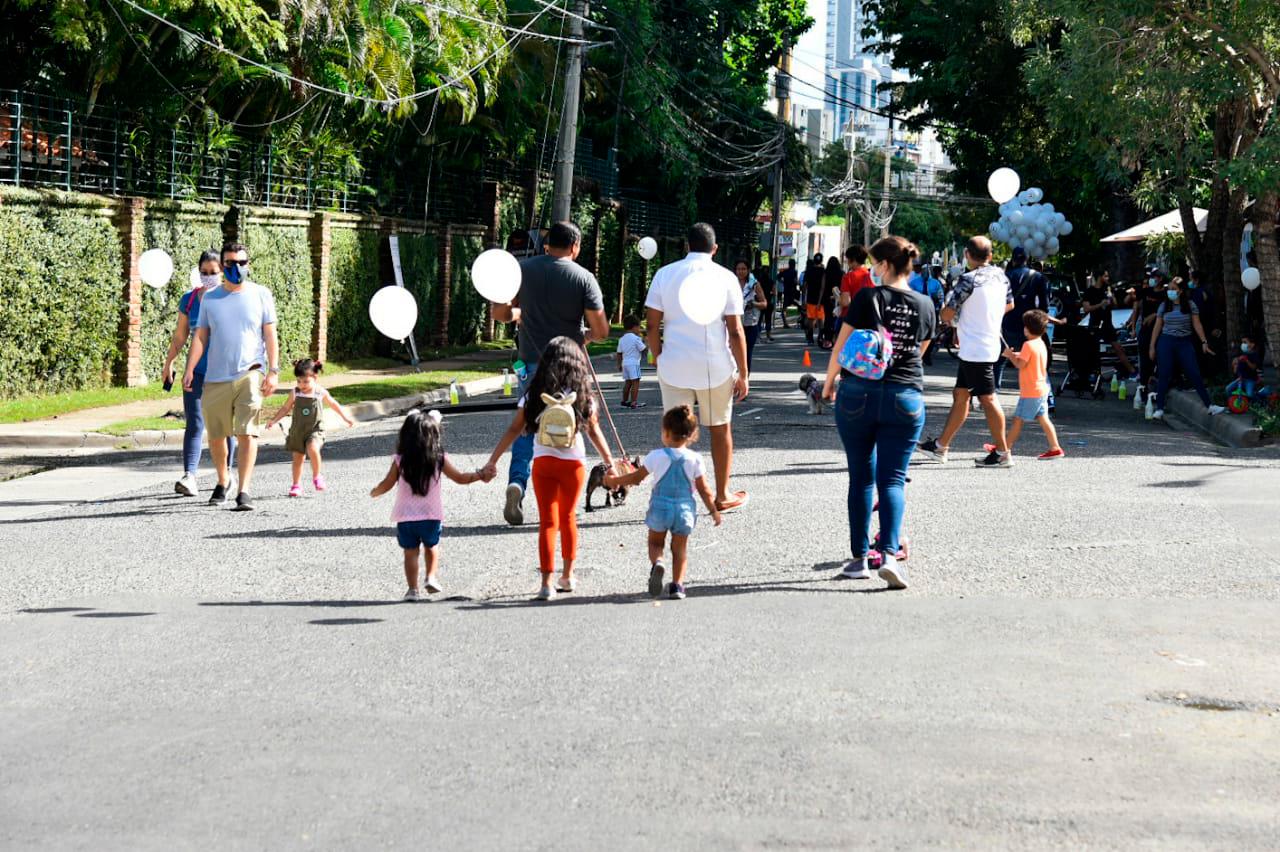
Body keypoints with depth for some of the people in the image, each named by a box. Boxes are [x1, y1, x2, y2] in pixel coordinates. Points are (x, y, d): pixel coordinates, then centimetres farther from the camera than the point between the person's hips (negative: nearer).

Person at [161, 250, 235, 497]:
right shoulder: (189, 299, 7)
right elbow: (180, 335, 15)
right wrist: (168, 363, 12)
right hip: (197, 371, 1)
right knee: (194, 424, -9)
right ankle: (190, 476, -17)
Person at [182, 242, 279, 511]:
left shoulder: (260, 295, 5)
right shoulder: (210, 298, 9)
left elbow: (270, 335, 4)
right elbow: (200, 337, 9)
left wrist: (273, 371, -4)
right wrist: (190, 369, -1)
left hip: (249, 374, -2)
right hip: (215, 377, 3)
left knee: (247, 433, -15)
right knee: (216, 436, 9)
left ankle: (244, 491, -15)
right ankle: (222, 482, 31)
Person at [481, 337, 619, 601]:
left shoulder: (534, 396, -2)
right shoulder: (583, 397, -1)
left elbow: (514, 430, -3)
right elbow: (595, 432, 5)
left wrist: (492, 461, 0)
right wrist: (609, 462, 16)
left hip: (543, 463, -1)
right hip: (574, 463, 1)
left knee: (548, 522, 1)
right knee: (568, 519, 18)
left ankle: (547, 583, -8)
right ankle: (568, 576, 27)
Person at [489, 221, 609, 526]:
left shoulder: (523, 269, -1)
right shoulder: (583, 278, -8)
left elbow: (499, 312, 4)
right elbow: (602, 330, -9)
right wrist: (587, 336, 13)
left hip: (531, 363, 2)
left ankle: (517, 481, -8)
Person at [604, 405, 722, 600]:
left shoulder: (656, 457, -9)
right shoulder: (694, 459, -6)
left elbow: (637, 477, 0)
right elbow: (703, 490, -2)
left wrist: (614, 480, 15)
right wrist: (714, 511, 10)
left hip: (660, 507, -1)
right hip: (685, 509, 1)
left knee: (655, 542, 17)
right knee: (680, 549, 14)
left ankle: (656, 563, -14)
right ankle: (677, 585, 3)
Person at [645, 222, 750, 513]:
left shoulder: (665, 274, 2)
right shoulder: (725, 277, -2)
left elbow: (652, 326, -1)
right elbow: (735, 331, -5)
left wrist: (659, 359, 12)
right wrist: (743, 374, 1)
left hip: (674, 366, 1)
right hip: (716, 367, -1)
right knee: (720, 429, 15)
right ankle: (722, 496, 25)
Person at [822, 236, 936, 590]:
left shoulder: (868, 298, -6)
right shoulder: (925, 305, 4)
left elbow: (841, 347, -3)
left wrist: (829, 382, 14)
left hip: (858, 394, -1)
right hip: (905, 398, 2)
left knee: (861, 477, 9)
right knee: (893, 479, 2)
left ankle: (859, 558, 11)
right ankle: (890, 554, -16)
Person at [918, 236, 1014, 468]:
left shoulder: (969, 280, -17)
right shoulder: (1000, 275, 6)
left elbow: (946, 315, -14)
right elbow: (1010, 304, 23)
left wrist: (946, 307, 9)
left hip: (975, 350, -9)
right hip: (989, 344, 9)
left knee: (987, 399, -4)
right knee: (960, 395, 14)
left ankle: (1002, 453, -1)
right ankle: (941, 446, 20)